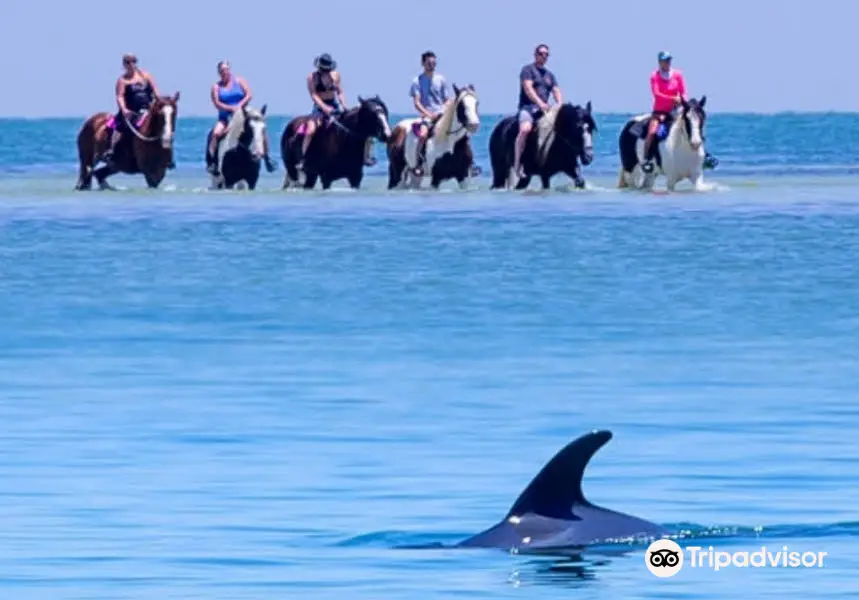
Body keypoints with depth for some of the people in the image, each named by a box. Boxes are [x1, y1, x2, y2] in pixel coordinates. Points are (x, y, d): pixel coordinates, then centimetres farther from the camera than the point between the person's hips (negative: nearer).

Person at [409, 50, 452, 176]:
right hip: (427, 115, -3)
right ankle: (419, 164, -26)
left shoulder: (440, 80, 12)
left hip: (442, 114, 3)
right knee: (423, 134, -32)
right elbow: (417, 103, -5)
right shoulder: (417, 81, 2)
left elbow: (447, 100, 14)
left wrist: (445, 110, -6)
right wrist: (429, 114, -17)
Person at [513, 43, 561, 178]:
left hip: (544, 110, 7)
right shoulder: (528, 70, 3)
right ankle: (517, 165, -34)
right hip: (528, 107, -7)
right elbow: (528, 88, -12)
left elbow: (556, 91, 13)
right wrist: (540, 103, -26)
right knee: (525, 129, -33)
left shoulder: (550, 75, 23)